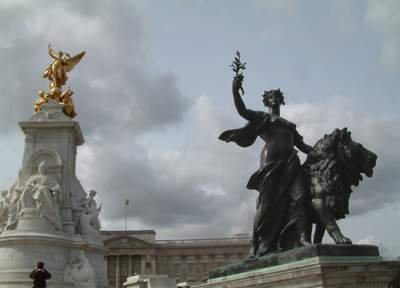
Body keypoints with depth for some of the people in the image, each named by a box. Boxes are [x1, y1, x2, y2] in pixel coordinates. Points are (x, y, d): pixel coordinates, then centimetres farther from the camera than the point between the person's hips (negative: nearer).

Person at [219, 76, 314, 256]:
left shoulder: (289, 125, 32)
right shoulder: (261, 117, 17)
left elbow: (302, 145, 31)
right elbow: (242, 111, -2)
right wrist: (235, 91, -17)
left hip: (291, 162, 5)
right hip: (271, 160, -5)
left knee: (298, 197, -15)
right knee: (268, 203, -8)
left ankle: (302, 238, -23)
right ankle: (257, 245, -3)